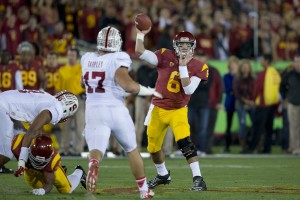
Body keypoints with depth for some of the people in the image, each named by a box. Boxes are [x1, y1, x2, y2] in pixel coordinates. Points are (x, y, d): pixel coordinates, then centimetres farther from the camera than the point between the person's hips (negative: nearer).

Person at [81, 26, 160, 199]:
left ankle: (93, 165, -48)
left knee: (96, 151, -11)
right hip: (116, 111, -2)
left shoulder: (87, 59, 7)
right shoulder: (117, 60, -10)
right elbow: (127, 85, -23)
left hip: (94, 112, 2)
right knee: (132, 150, 20)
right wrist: (148, 91, -7)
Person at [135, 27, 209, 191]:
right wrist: (140, 34, -22)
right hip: (158, 109, 3)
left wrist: (183, 67, -24)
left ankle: (198, 178, -21)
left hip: (178, 110, -2)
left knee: (184, 142, -24)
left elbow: (189, 89, -20)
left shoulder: (198, 67, -8)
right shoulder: (165, 56, -7)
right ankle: (163, 175, 40)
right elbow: (140, 52, -14)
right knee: (153, 148, 13)